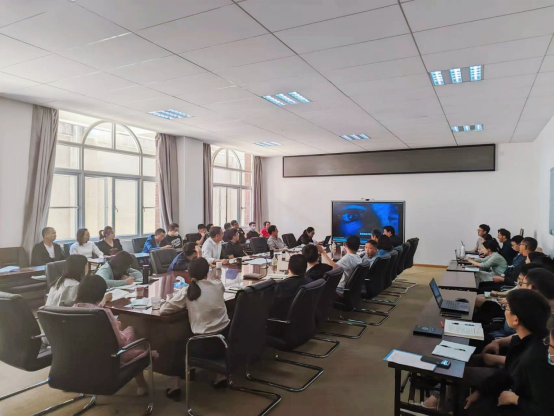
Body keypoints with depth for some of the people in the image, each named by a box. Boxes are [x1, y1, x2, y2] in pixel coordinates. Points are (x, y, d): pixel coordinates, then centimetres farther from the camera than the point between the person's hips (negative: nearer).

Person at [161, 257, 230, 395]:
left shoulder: (186, 291, -7)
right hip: (226, 337, 3)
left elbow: (163, 310, -3)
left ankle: (175, 387, 22)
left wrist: (183, 305, 10)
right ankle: (221, 377, 36)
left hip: (206, 344, -3)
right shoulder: (218, 284, 2)